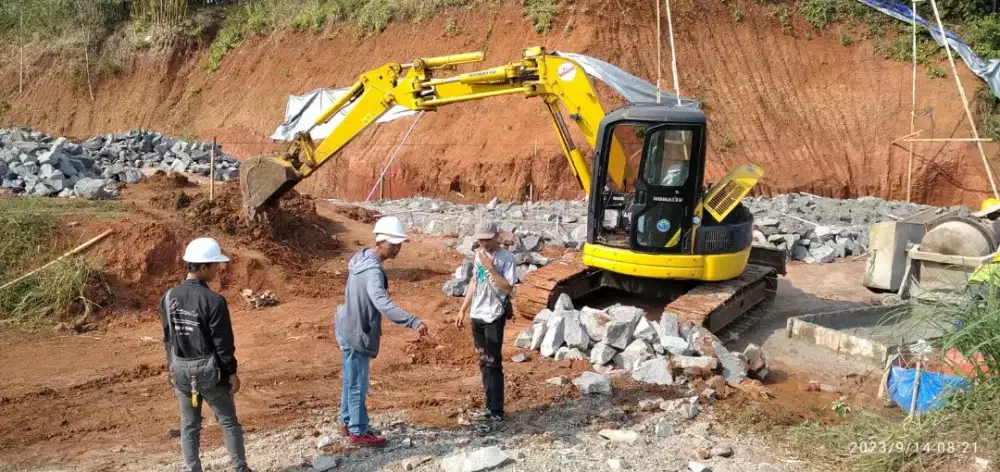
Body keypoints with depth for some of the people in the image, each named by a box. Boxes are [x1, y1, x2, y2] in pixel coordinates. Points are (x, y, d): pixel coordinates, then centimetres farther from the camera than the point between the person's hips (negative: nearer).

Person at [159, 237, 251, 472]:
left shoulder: (169, 297, -1)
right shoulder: (213, 300, -20)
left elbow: (168, 338, 8)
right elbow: (223, 343, -16)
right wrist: (232, 372, -5)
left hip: (181, 369, 5)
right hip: (208, 370, -5)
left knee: (189, 426, 13)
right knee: (228, 421, 12)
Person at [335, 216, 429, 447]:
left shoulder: (363, 257, 3)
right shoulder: (372, 270, -27)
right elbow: (383, 304, -42)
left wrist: (373, 324, 25)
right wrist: (414, 322, -48)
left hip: (350, 327, 10)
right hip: (356, 333, -10)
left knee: (351, 380, 21)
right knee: (357, 384, 3)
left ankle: (347, 422, 35)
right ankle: (358, 432, 15)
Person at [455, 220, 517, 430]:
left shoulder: (506, 258, -13)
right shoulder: (479, 254, 9)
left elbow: (508, 288, -21)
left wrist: (490, 268, -25)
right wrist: (463, 310, 16)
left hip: (494, 318, -7)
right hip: (477, 316, 7)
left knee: (493, 364, -8)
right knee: (484, 363, 12)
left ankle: (497, 413, -4)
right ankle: (490, 407, 21)